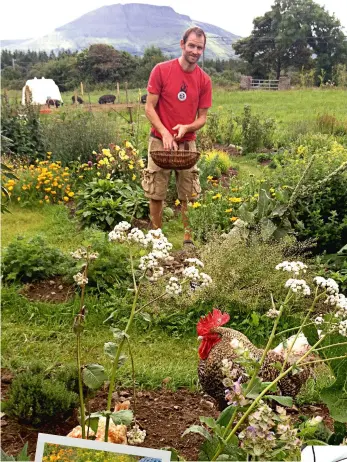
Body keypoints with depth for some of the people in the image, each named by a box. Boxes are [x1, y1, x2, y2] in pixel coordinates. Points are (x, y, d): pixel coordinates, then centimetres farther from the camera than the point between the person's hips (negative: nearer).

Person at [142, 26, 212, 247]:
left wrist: (186, 128, -16)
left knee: (188, 196, 4)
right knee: (156, 194, 4)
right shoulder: (161, 70, -7)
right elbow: (149, 107, -6)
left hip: (187, 144, 2)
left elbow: (202, 117, 4)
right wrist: (165, 133, -19)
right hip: (160, 141, -2)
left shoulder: (204, 80, 0)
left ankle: (189, 239, 16)